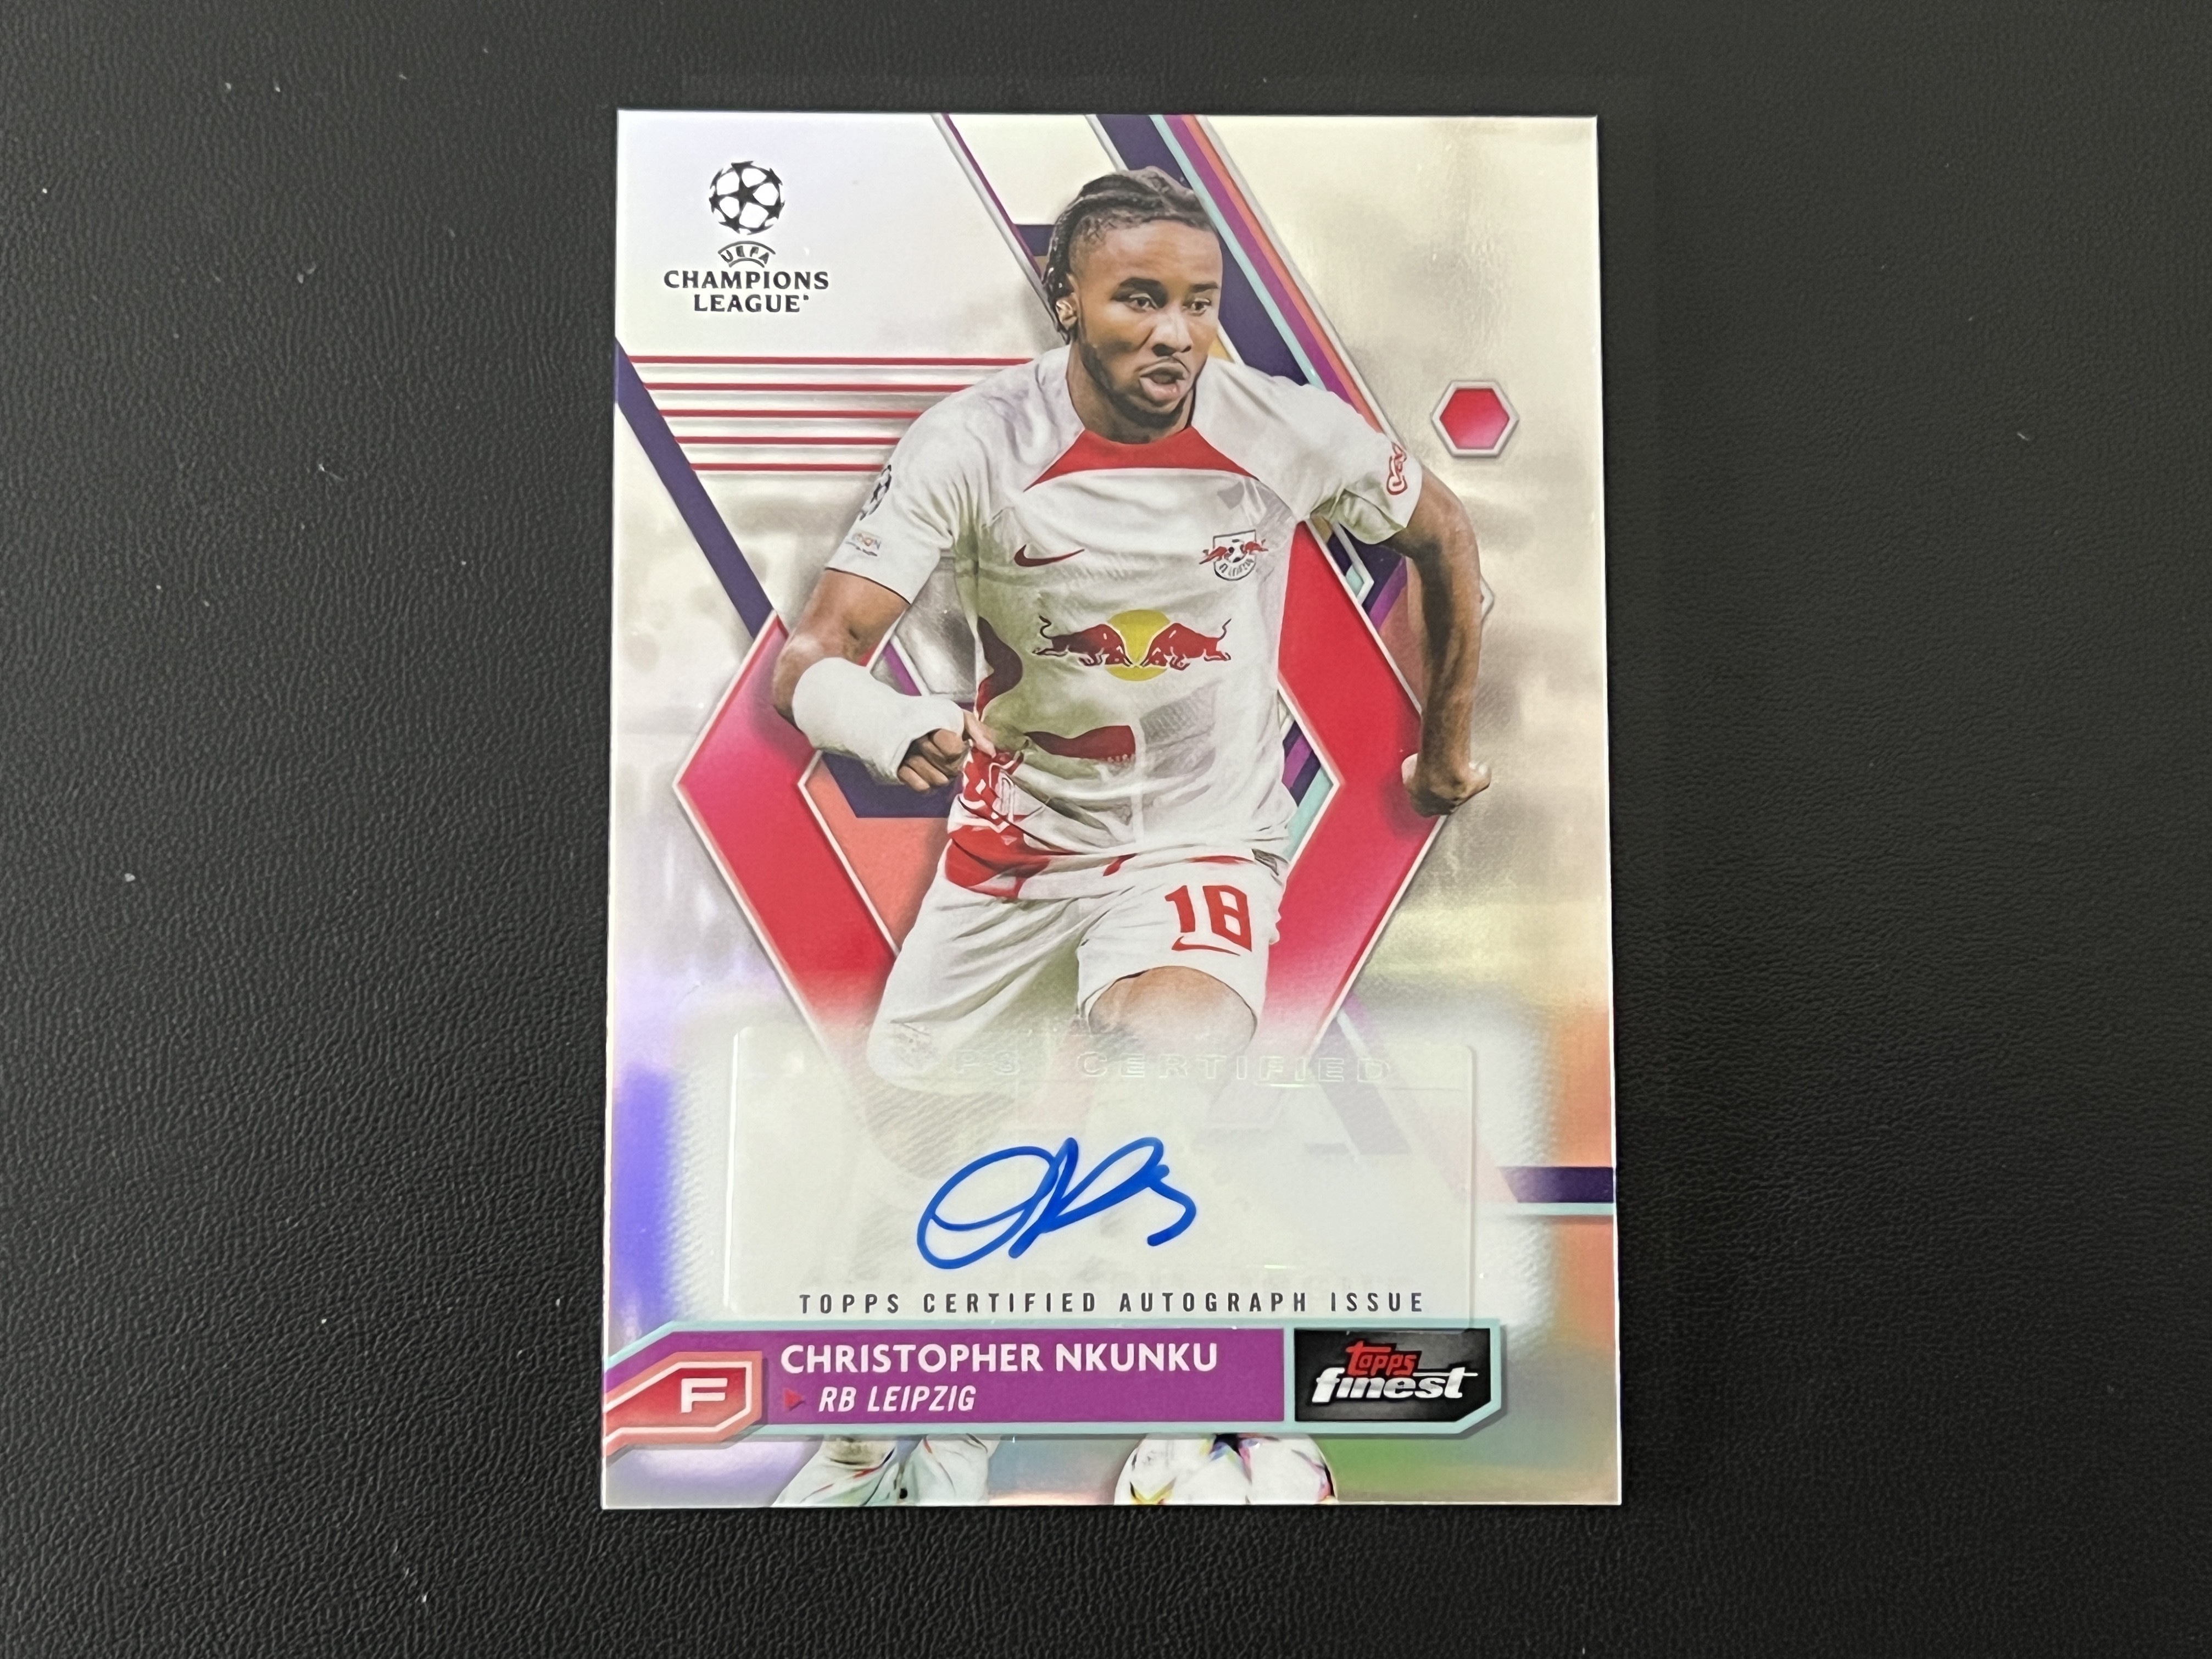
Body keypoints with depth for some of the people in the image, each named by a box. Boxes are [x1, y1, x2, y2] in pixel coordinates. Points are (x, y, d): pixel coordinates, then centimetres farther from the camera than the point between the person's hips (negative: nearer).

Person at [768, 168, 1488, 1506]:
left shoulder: (1284, 428, -12)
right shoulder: (974, 444, -15)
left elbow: (1446, 537, 7)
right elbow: (812, 658, -20)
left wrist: (1449, 744, 15)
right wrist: (880, 719, -44)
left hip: (1205, 833, -1)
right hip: (1016, 833, 2)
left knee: (1177, 1067, -33)